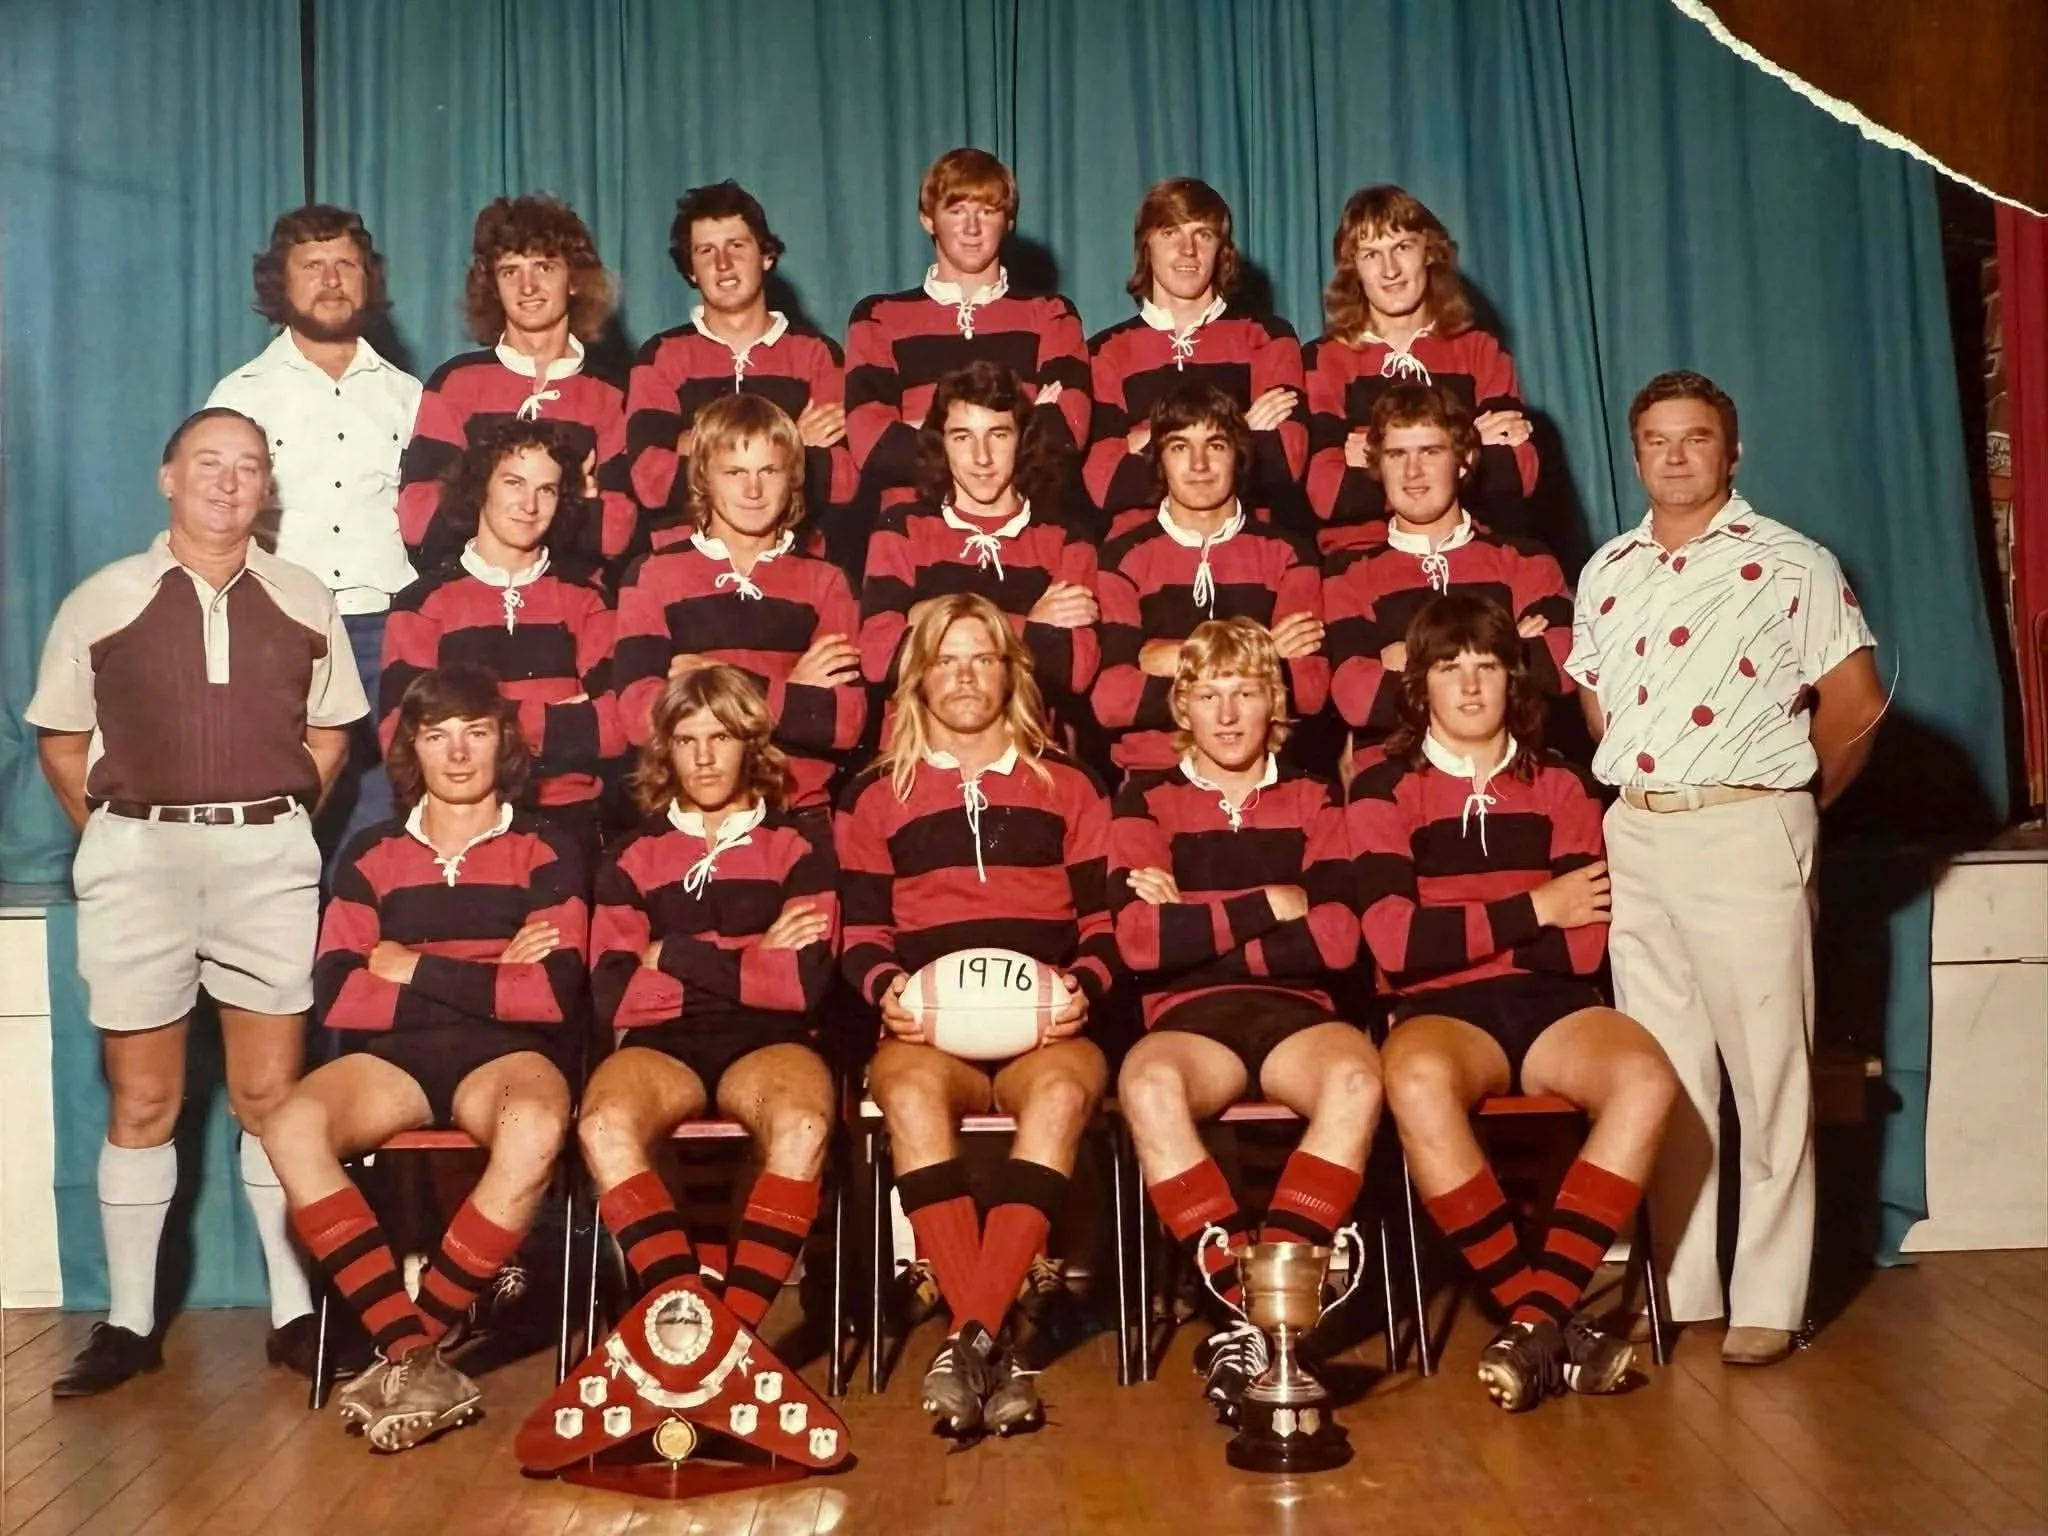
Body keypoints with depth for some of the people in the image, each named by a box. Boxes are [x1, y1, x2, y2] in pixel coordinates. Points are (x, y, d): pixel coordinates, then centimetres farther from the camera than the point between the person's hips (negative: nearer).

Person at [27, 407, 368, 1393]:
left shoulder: (305, 605, 7)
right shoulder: (102, 601, 4)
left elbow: (327, 737, 11)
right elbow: (62, 745, 8)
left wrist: (272, 829, 5)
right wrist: (118, 840, 3)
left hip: (269, 858, 0)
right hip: (137, 857, 0)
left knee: (272, 1096, 3)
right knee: (140, 1102, 5)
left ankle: (295, 1311, 11)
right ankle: (128, 1321, 14)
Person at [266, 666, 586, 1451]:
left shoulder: (547, 853, 8)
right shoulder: (370, 857, 14)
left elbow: (555, 994, -6)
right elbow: (337, 996, 0)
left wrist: (416, 970, -4)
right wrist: (490, 976, -6)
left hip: (506, 1055, -2)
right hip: (396, 1056, 2)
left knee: (534, 1127, -37)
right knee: (292, 1128, -29)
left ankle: (413, 1345, -23)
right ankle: (412, 1354, -27)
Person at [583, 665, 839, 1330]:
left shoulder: (799, 842, 13)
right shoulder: (633, 855, 16)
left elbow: (804, 982, -2)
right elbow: (612, 995, 2)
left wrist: (673, 955, 0)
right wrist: (750, 960, -1)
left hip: (769, 1043, -1)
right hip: (661, 1045, 1)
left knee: (803, 1124, -35)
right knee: (604, 1124, -33)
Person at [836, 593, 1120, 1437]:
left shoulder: (1067, 785, 20)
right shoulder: (875, 795, 19)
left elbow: (1105, 919, 14)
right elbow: (862, 932, 14)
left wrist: (1083, 986, -7)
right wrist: (886, 990, -8)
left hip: (1044, 1029, 0)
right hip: (930, 1028, 0)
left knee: (1064, 1089, -36)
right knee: (908, 1090, -36)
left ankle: (970, 1336, -37)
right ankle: (992, 1344, -38)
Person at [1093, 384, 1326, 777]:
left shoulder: (1287, 554, 8)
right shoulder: (1123, 558, 5)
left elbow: (1310, 689, -3)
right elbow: (1108, 699, -8)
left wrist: (1177, 663, -7)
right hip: (1153, 775, -1)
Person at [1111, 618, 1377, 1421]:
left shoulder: (1312, 800, 15)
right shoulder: (1148, 799, 11)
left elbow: (1337, 941, -1)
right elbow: (1141, 943, -5)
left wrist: (1195, 923, -5)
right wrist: (1270, 907, -1)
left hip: (1295, 1014, 1)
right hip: (1191, 1018, -1)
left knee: (1356, 1074, -34)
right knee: (1147, 1081, -36)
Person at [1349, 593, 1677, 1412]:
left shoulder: (1557, 784, 12)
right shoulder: (1384, 787, 4)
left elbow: (1586, 943, 1)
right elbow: (1394, 943, -9)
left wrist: (1453, 929, -4)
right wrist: (1533, 910, -3)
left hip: (1549, 1002, 3)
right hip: (1444, 1010, -2)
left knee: (1645, 1076, -30)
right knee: (1416, 1078, -37)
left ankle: (1538, 1317, -26)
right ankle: (1551, 1319, -25)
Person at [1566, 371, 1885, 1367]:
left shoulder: (1790, 564, -2)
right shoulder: (1606, 571, 13)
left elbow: (1856, 704, -3)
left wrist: (1792, 801, 4)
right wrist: (1632, 784, 12)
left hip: (1745, 833, -5)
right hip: (1634, 836, 5)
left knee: (1767, 1069, -1)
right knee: (1661, 1070, 10)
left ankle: (1768, 1301, 7)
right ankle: (1680, 1285, 20)